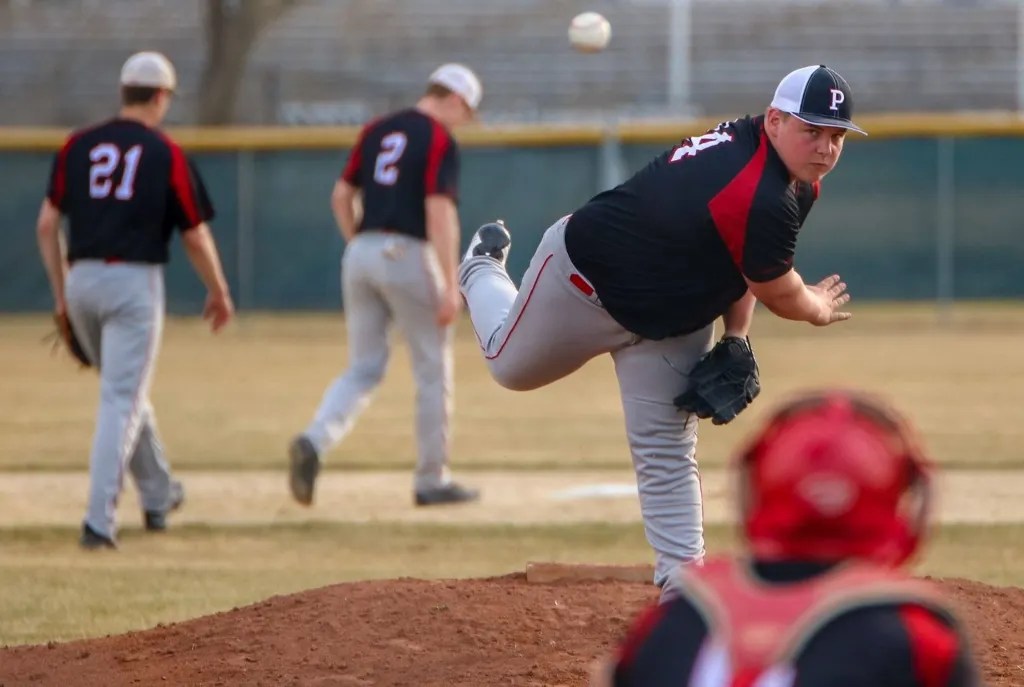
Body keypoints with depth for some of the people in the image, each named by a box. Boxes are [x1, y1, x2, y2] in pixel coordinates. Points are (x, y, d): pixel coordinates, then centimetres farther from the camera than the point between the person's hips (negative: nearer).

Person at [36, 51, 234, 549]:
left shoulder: (77, 147, 6)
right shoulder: (166, 154, -3)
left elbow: (47, 225, 6)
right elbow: (196, 237, -1)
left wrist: (61, 293, 15)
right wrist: (219, 293, 15)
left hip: (82, 280, 5)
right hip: (134, 282, -5)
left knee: (124, 389, 23)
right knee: (122, 399, -4)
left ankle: (158, 496, 36)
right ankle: (99, 520, -14)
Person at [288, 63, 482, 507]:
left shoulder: (376, 131, 13)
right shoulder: (440, 141, -7)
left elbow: (341, 196, 15)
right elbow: (440, 213, -17)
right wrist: (450, 287, -18)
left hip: (361, 253, 6)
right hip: (407, 254, -6)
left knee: (363, 369, 10)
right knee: (433, 368, 8)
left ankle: (315, 441, -16)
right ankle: (431, 480, 13)